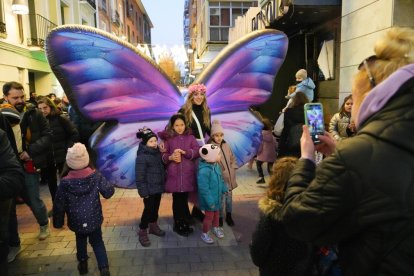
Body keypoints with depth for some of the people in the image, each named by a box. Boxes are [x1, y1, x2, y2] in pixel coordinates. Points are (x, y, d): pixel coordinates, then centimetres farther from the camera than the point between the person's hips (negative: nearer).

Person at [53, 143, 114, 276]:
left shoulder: (65, 182, -14)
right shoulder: (96, 176, -15)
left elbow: (59, 204, -7)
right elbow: (108, 192, -11)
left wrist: (58, 222, 5)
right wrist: (106, 183, 10)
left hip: (77, 221, 0)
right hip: (94, 219, 0)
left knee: (81, 241, 27)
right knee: (97, 242, 16)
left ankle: (83, 265, 38)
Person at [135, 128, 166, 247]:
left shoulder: (157, 152, 4)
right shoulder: (142, 156, -19)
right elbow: (139, 176, -19)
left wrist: (163, 184, 12)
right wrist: (143, 191, -19)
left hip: (158, 187, 7)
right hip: (149, 188, -7)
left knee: (156, 208, 19)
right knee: (148, 209, 0)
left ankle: (153, 226, 37)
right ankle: (142, 231, 16)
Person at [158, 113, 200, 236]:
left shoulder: (190, 137, 8)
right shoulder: (168, 138, 4)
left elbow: (198, 151, -3)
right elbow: (162, 155, 3)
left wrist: (184, 152, -16)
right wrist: (170, 157, -17)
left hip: (187, 174, 1)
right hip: (174, 174, -1)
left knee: (184, 199, 8)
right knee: (177, 200, 7)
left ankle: (184, 224, 25)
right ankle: (179, 225, 24)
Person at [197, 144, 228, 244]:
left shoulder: (216, 165, -5)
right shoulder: (204, 170, -33)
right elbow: (203, 188, -29)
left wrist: (224, 189, 15)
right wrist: (210, 201, -26)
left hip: (217, 196, 8)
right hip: (209, 199, -8)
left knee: (216, 213, 26)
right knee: (209, 216, 8)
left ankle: (216, 228, 50)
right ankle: (204, 234, 31)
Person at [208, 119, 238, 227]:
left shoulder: (226, 145, 6)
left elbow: (233, 158, 16)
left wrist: (233, 169, 6)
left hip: (229, 177, 6)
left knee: (229, 197, 16)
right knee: (221, 199, -2)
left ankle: (229, 216, 34)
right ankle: (220, 217, 18)